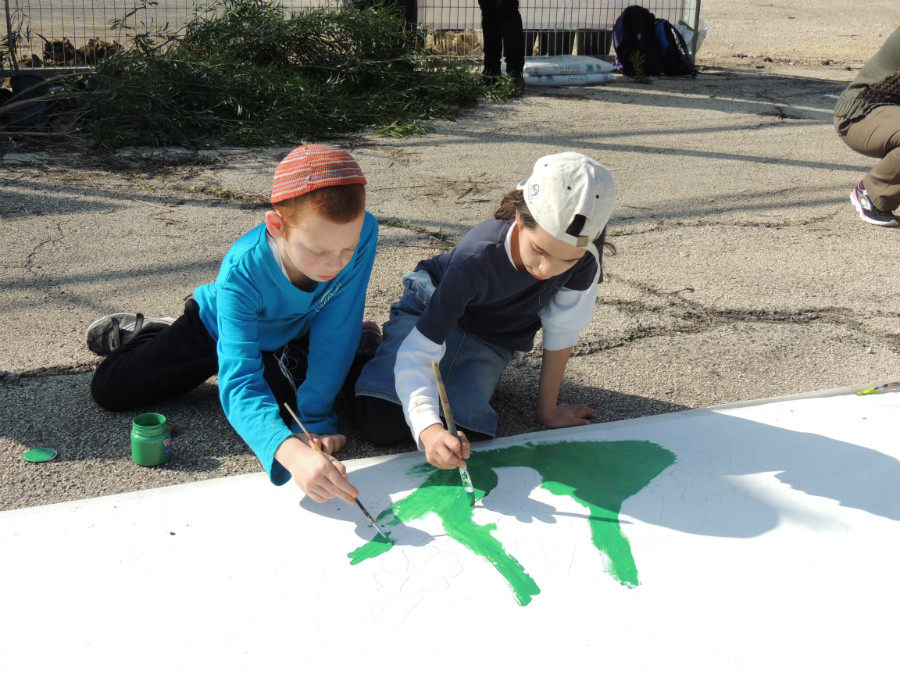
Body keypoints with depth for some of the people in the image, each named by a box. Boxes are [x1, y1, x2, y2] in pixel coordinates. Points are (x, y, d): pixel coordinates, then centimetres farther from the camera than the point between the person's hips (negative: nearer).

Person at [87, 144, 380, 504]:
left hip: (290, 334, 3)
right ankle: (146, 332, 31)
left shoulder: (362, 231, -38)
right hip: (219, 324, -2)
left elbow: (336, 335, -28)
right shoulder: (242, 271, -43)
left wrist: (315, 422, -29)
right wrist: (291, 451, -69)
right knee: (109, 390, -5)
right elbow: (240, 384, -50)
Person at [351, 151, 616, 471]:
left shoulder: (585, 249, -31)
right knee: (380, 425, -21)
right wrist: (428, 429, -56)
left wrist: (548, 410, -8)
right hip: (430, 309, -3)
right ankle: (370, 340, 11)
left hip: (491, 342, 3)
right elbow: (417, 352, -39)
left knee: (467, 432, -24)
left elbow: (562, 330, -16)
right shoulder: (476, 260, -39)